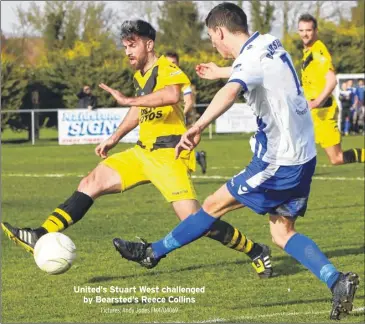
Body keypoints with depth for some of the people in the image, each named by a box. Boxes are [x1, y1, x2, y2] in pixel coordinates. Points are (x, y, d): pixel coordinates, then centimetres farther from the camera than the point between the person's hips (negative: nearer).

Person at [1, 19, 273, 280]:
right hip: (144, 151, 9)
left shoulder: (166, 70, -13)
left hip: (168, 153, -9)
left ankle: (257, 253, 0)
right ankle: (41, 237, -1)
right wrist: (114, 139, 36)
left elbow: (172, 94, -36)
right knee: (91, 183, 1)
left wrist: (128, 100, -35)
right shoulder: (139, 77, 14)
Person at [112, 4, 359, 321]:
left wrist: (198, 127, -57)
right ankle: (337, 281, -4)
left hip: (278, 162, -8)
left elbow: (230, 92, -42)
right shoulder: (271, 45, 9)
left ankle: (153, 252, 17)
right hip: (303, 155, 8)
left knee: (214, 205, 5)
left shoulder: (251, 59, -19)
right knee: (282, 234, 11)